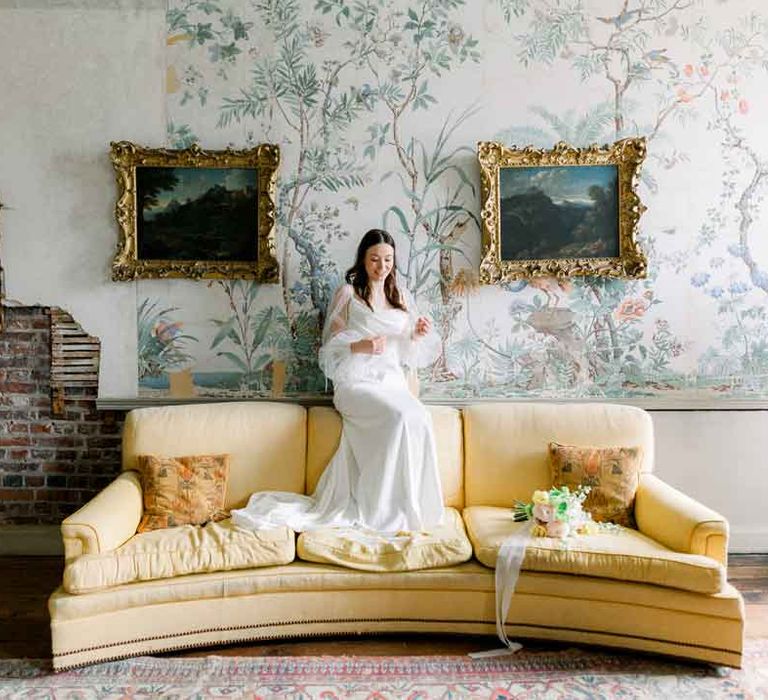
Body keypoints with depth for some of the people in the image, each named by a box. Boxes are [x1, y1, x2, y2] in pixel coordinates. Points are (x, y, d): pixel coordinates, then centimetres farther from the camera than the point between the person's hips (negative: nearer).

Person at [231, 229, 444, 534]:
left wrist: (419, 335, -2)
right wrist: (360, 346, -17)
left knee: (419, 418, -30)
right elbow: (330, 351, 1)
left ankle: (408, 509, -20)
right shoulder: (348, 294, 5)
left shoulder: (402, 297, 19)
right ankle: (386, 512, -23)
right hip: (356, 383, -4)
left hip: (393, 383, 4)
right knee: (402, 417, -33)